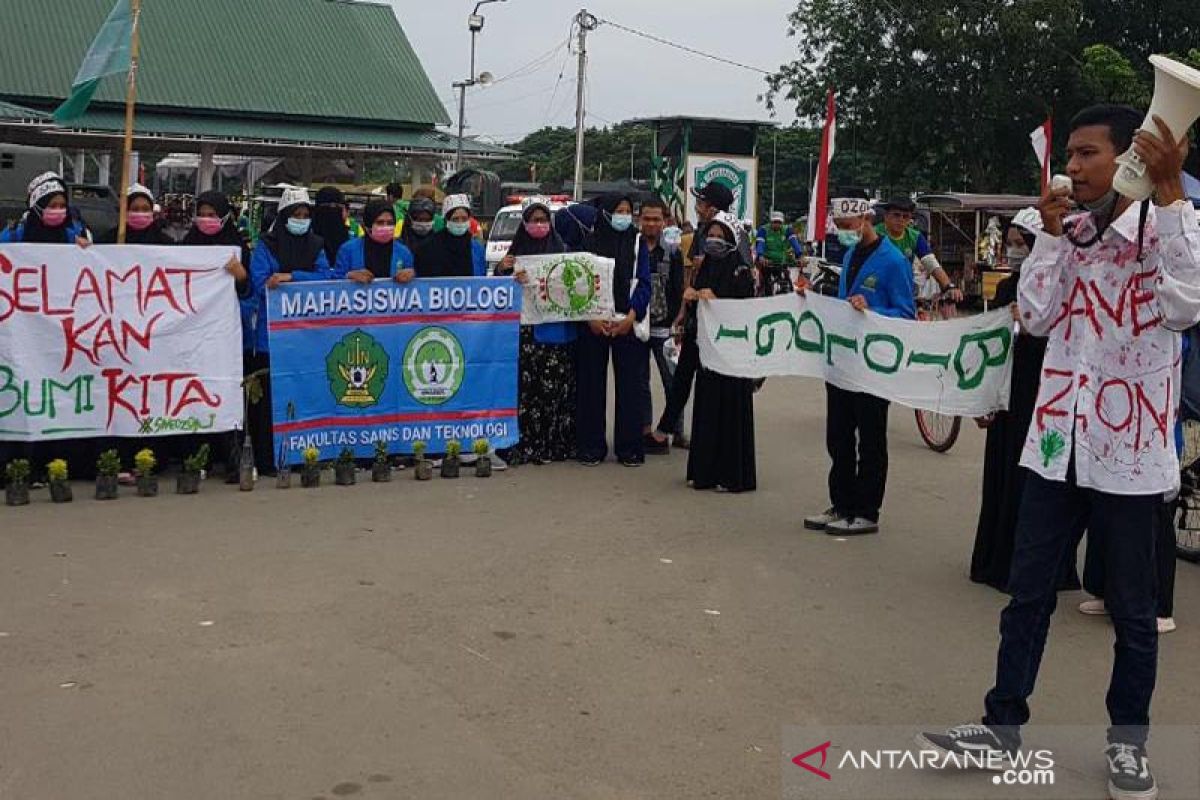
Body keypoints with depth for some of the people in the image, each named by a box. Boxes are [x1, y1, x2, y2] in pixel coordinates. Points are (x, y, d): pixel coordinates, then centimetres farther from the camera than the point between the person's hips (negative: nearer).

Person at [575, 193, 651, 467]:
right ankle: (592, 446, 10)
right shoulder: (588, 241, 5)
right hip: (593, 324, 0)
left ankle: (629, 447, 7)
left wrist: (631, 316, -12)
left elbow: (643, 282, 2)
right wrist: (591, 317, -11)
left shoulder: (637, 243, 7)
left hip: (628, 324, 1)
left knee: (630, 384, 0)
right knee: (592, 385, 2)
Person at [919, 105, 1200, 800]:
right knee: (1029, 593, 9)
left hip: (1131, 451, -4)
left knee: (1132, 608, 8)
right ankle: (1005, 724, 20)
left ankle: (1129, 739, 25)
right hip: (1058, 443, 5)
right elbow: (1035, 317, -1)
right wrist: (1051, 233, -7)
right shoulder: (1070, 232, 8)